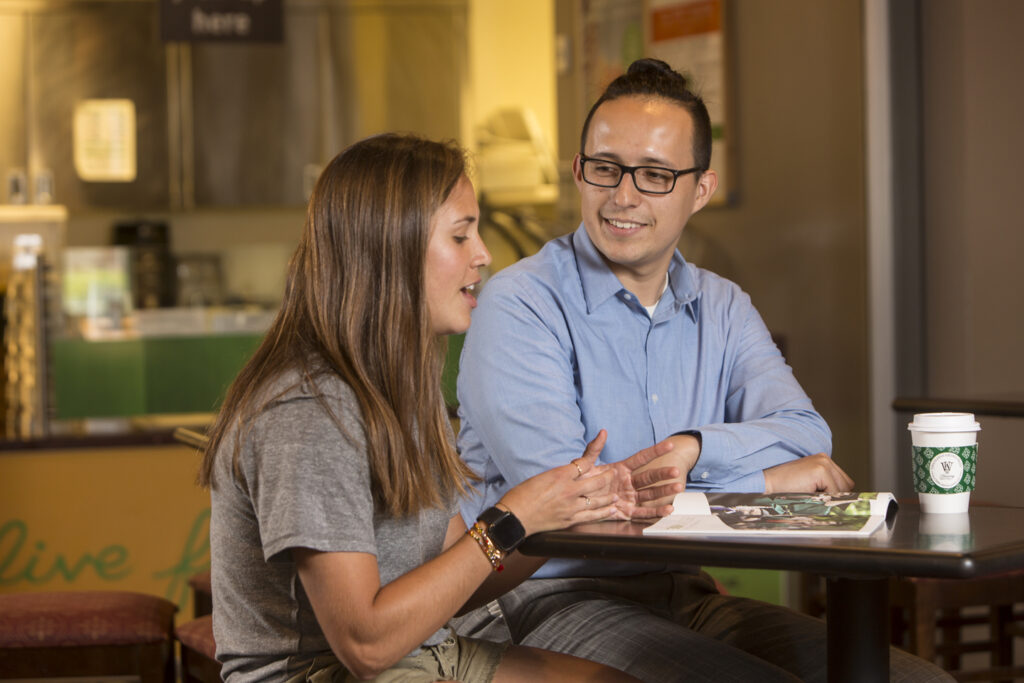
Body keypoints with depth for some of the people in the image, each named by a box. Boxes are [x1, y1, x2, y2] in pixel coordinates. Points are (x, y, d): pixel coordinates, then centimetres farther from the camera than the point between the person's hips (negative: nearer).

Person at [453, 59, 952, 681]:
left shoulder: (723, 308, 13)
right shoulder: (520, 305, -8)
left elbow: (807, 437, -1)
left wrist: (693, 447, -22)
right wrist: (764, 480, -11)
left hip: (685, 595, 6)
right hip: (547, 601, -6)